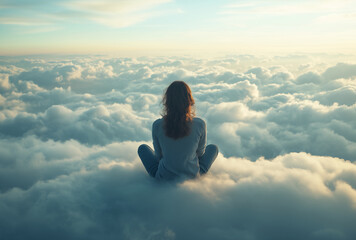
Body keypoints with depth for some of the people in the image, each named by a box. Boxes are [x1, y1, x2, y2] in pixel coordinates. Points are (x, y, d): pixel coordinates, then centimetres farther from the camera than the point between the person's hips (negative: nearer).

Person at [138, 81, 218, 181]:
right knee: (213, 148, 26)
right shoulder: (200, 124, -20)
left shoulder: (157, 125, -20)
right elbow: (200, 152, -2)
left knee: (142, 148, 26)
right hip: (193, 175, 0)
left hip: (164, 177, 0)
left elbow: (158, 155, -4)